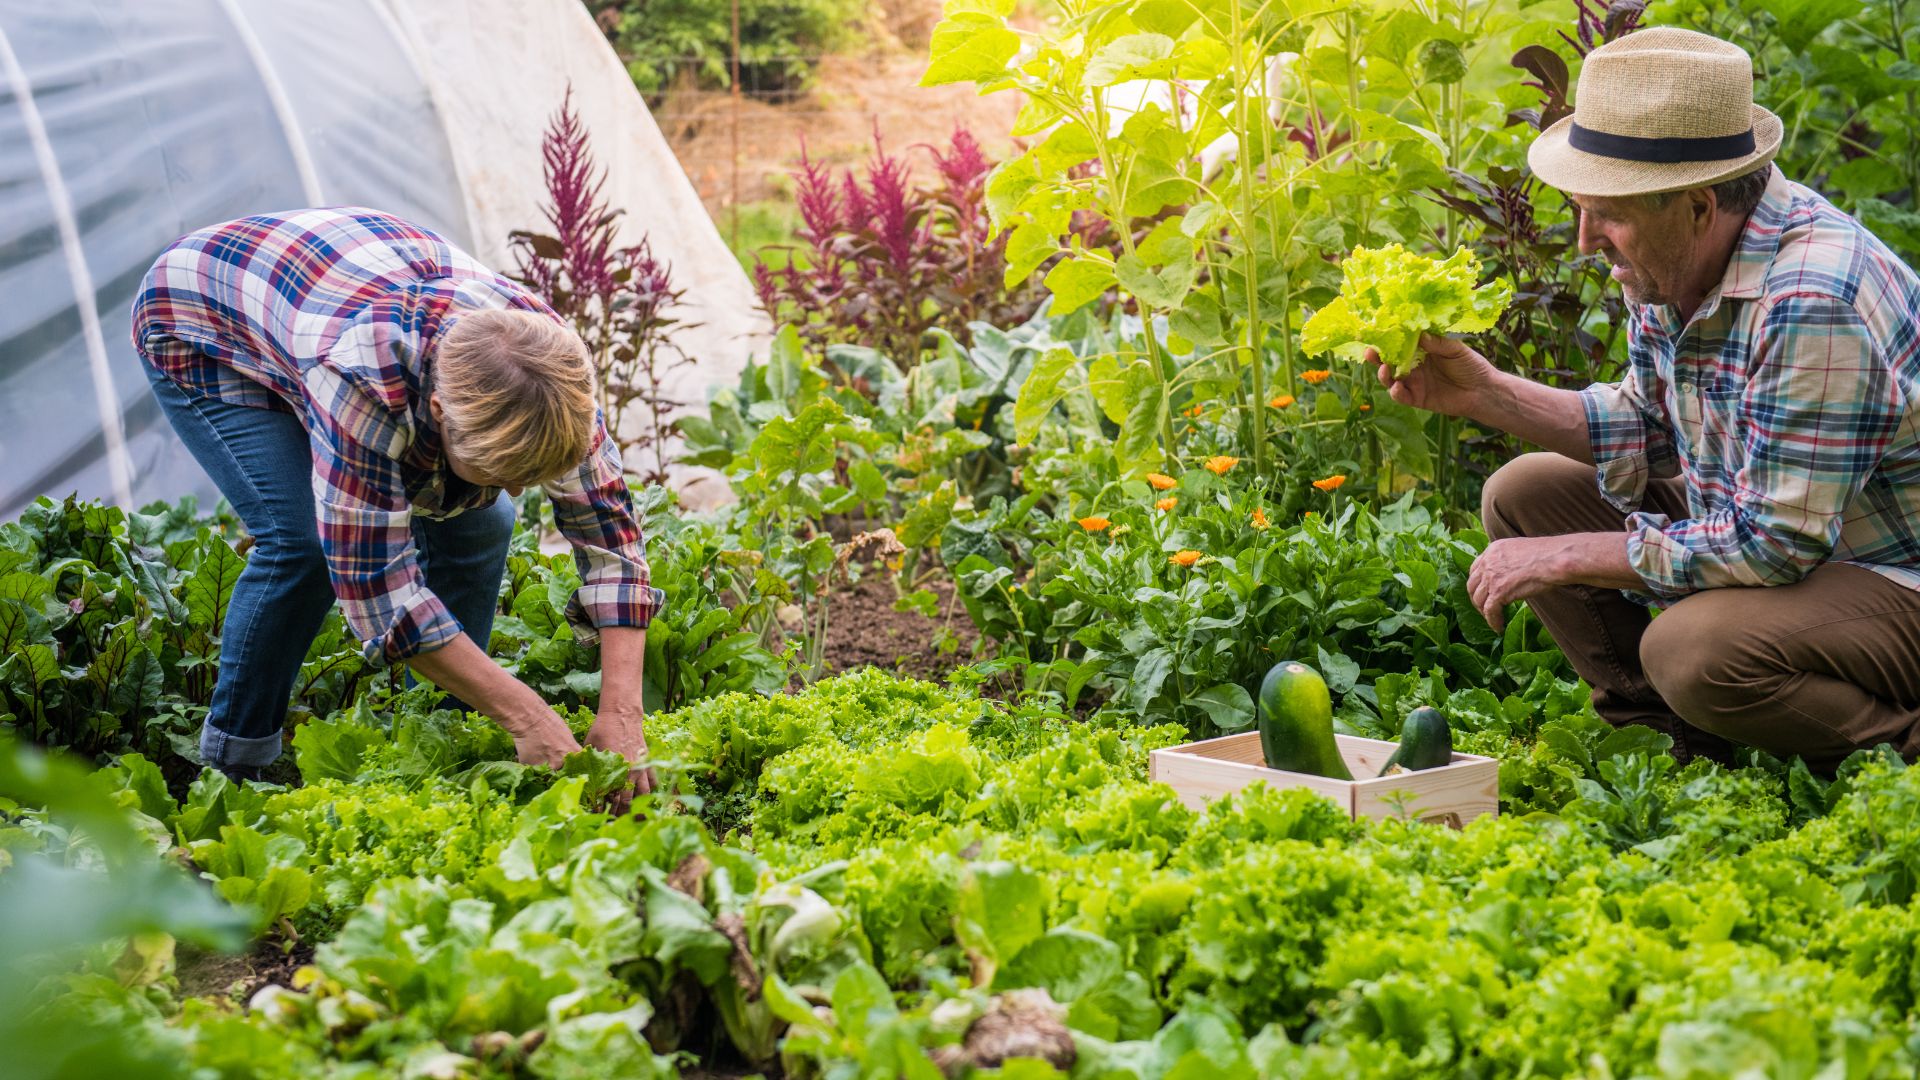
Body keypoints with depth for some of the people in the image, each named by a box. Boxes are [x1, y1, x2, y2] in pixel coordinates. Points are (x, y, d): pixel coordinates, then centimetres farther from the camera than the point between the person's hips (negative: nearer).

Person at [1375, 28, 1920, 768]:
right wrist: (1486, 393, -3)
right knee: (1523, 495, 3)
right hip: (1772, 530, 9)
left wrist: (1568, 556, -21)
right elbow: (1649, 430, 11)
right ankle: (1698, 744, 4)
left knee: (1694, 651, -35)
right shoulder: (1672, 260, -4)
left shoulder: (1811, 304, -32)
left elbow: (1770, 545, -30)